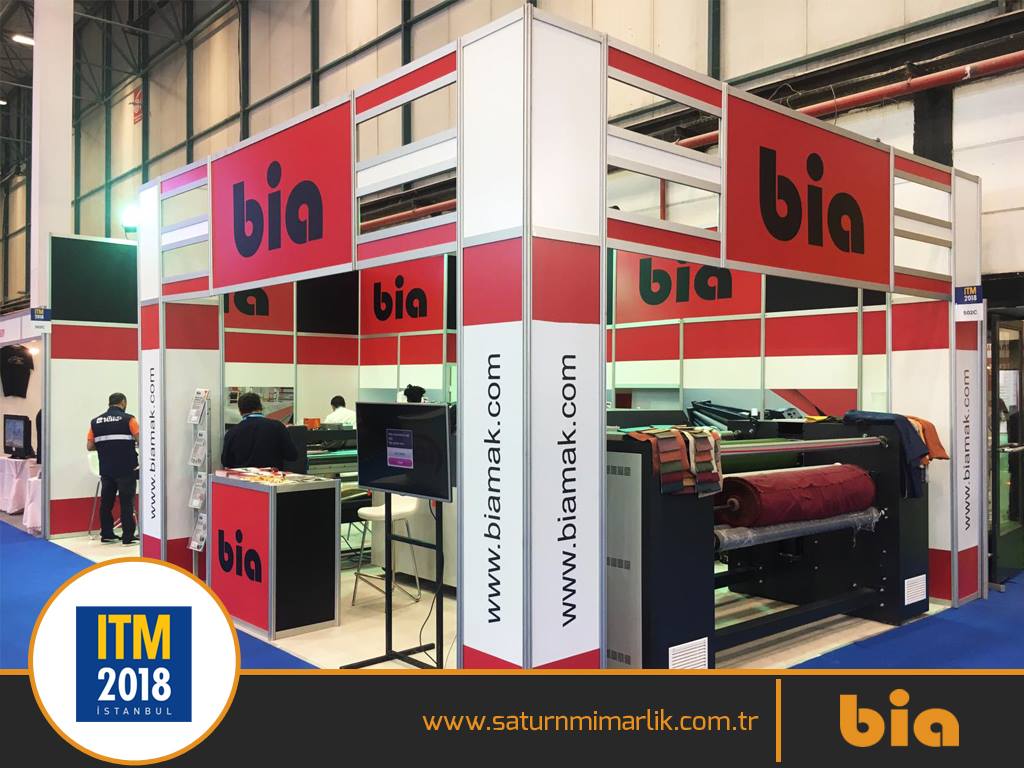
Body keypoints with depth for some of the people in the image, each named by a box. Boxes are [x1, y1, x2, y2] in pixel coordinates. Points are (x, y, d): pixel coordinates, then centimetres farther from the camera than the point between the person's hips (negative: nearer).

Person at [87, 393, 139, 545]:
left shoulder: (96, 421, 8)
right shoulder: (128, 419, -6)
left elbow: (90, 446, 5)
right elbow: (141, 440, -12)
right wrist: (130, 442, 10)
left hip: (106, 468, 4)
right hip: (126, 468, -4)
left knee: (106, 502, 13)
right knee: (127, 502, 0)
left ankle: (106, 534, 18)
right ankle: (128, 537, 0)